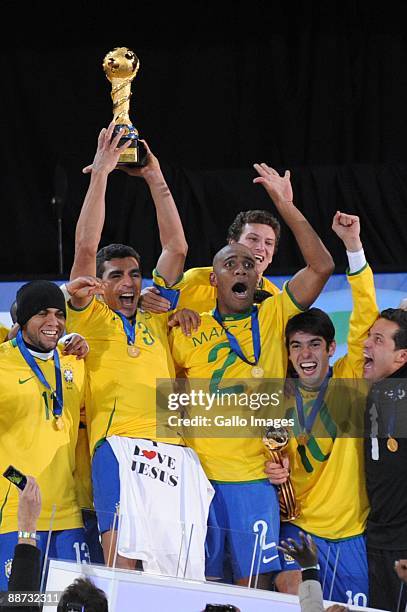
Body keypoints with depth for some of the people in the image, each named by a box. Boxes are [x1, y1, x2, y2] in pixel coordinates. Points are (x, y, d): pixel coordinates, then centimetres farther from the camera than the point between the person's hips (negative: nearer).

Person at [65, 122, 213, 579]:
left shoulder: (155, 319, 25)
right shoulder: (91, 319, 14)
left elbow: (176, 249, 24)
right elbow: (86, 248, 4)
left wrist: (155, 178, 22)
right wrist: (100, 172, 3)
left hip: (176, 450, 5)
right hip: (121, 446, -5)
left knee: (182, 569, -5)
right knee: (122, 562, -20)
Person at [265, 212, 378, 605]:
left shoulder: (350, 381, -1)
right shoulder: (281, 400, 7)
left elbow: (365, 319, -11)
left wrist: (354, 248, -19)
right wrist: (275, 469, -6)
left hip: (353, 529, -1)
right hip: (300, 526, 1)